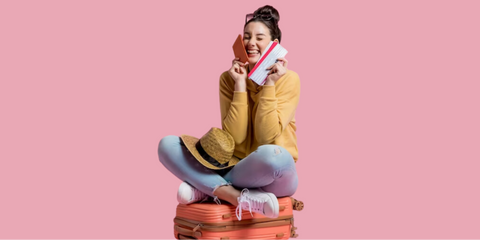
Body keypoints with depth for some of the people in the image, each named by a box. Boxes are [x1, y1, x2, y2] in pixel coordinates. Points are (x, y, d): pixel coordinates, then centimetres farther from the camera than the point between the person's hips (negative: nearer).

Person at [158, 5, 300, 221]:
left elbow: (267, 137, -16)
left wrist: (269, 84, -18)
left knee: (272, 156, -41)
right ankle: (241, 198, -27)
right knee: (167, 144, -13)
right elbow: (234, 137, -10)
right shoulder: (228, 78, 1)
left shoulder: (288, 79, -8)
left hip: (275, 177, -4)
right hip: (235, 166, 4)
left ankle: (206, 187, -18)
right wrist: (240, 85, -14)